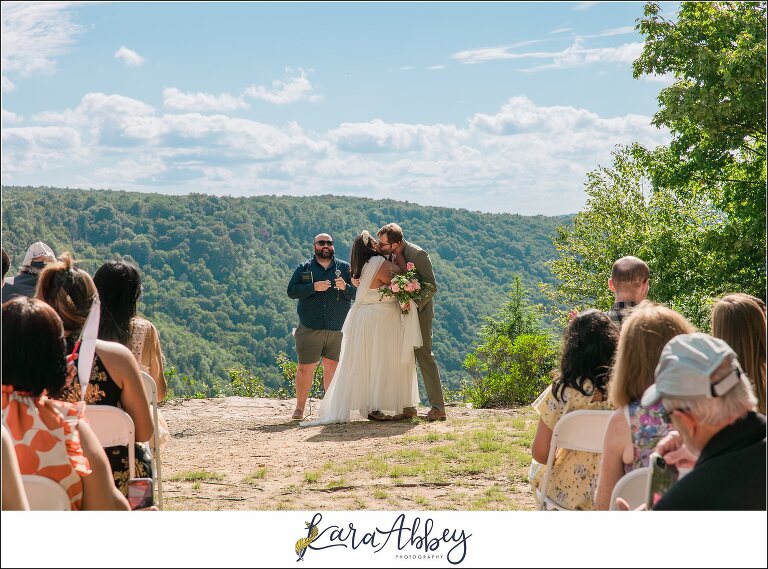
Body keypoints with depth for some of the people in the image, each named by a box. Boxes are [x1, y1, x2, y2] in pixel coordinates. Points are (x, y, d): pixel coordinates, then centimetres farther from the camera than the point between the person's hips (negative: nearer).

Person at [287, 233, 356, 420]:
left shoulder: (345, 268, 10)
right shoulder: (304, 268, 9)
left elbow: (357, 294, 5)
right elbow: (291, 291, -1)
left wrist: (345, 287, -16)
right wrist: (313, 287, -14)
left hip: (337, 329, 1)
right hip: (310, 328, -1)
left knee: (333, 368, 4)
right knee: (305, 368, -1)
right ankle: (300, 407, 10)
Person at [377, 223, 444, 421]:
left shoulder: (418, 254, -17)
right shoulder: (390, 255, 3)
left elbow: (432, 286, -16)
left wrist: (414, 306, -25)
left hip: (419, 311, -7)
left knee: (424, 356, -8)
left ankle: (438, 407, -5)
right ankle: (408, 406, 14)